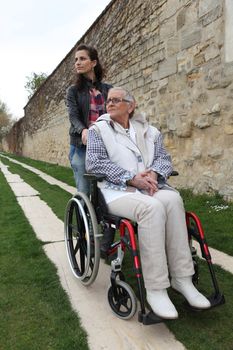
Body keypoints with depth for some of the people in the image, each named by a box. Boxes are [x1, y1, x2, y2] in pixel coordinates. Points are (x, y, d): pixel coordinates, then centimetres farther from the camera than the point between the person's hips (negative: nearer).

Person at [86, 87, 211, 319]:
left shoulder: (149, 131, 21)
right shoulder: (98, 130, 9)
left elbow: (164, 158, 13)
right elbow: (95, 163, -5)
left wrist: (153, 173, -12)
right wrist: (131, 179, -15)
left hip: (148, 187, 4)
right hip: (116, 191, -4)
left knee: (173, 199, -29)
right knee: (152, 207, -34)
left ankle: (182, 278, -22)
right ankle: (155, 289, -28)